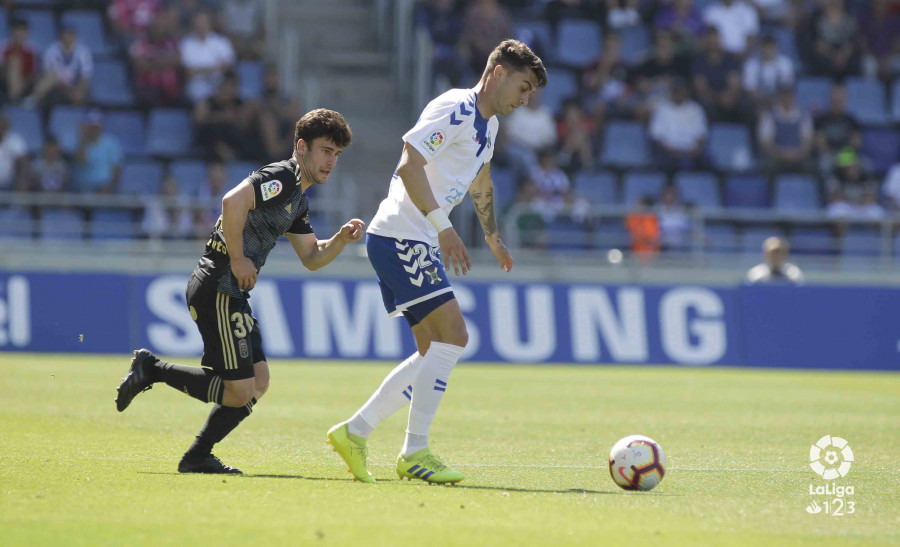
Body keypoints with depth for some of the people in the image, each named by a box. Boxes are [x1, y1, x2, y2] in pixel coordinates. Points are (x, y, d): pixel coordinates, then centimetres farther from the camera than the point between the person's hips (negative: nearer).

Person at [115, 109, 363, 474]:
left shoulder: (298, 200, 20)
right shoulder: (280, 178, -12)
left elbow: (312, 258, 27)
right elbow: (233, 201, -30)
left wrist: (341, 239, 8)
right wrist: (238, 259, -22)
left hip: (232, 293, 10)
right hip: (217, 290, -10)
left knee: (258, 382, 10)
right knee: (240, 392, -10)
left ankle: (197, 457, 13)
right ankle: (151, 369, 0)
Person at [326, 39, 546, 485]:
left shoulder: (488, 125, 18)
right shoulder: (455, 110, -13)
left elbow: (480, 181, 37)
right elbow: (409, 166, -24)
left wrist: (493, 237, 46)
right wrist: (443, 227, -28)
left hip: (416, 245, 10)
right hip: (401, 237, -10)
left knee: (435, 353, 10)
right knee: (453, 336, -16)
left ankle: (355, 432, 14)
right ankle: (415, 453, -14)